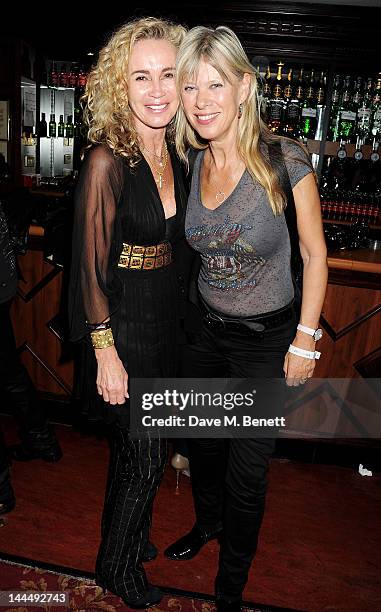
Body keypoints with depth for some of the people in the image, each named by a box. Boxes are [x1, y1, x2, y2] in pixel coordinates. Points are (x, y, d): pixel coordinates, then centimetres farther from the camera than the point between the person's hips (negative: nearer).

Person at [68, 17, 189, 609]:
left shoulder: (176, 154, 4)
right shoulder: (108, 159, -18)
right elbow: (92, 265, -17)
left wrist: (177, 317, 13)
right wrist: (105, 352, -17)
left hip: (166, 321, 7)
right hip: (124, 325, -7)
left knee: (137, 448, 23)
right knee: (145, 456, 7)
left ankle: (131, 535, 49)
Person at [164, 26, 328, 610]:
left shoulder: (284, 159, -19)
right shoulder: (189, 163, -5)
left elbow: (314, 253, -10)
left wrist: (304, 342, -10)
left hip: (267, 337, -4)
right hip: (205, 327, 5)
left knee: (248, 464, 10)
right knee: (202, 440, 23)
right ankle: (208, 522, 56)